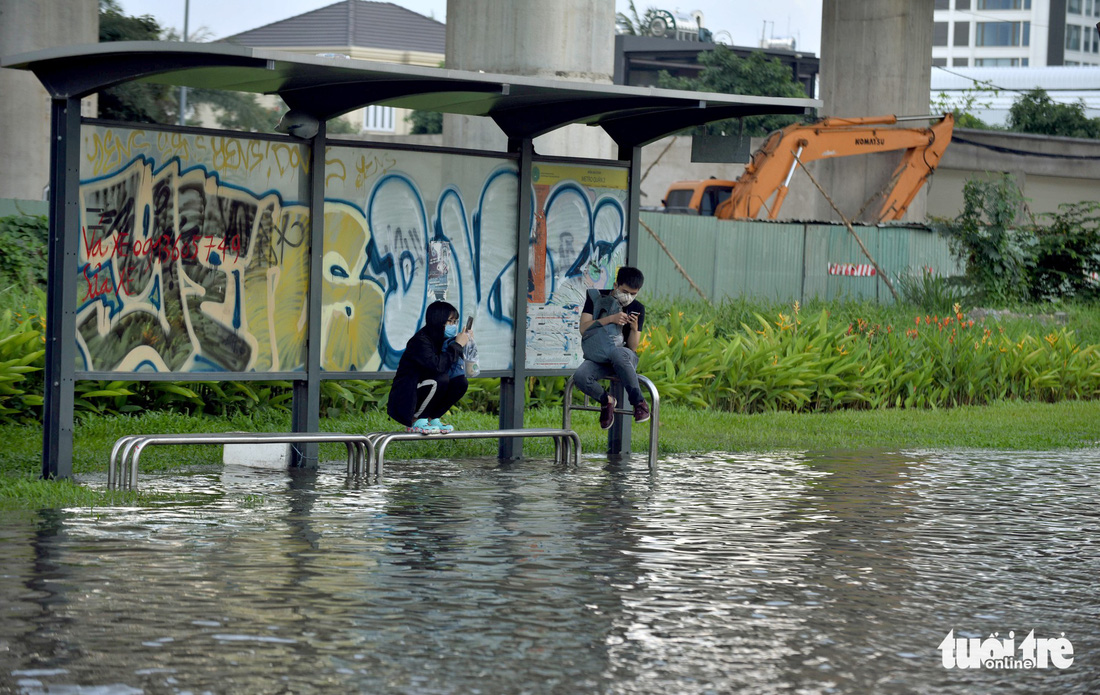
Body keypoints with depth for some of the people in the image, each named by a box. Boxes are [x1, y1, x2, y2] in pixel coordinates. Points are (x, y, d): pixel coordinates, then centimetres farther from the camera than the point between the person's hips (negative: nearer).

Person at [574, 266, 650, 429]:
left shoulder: (637, 308, 5)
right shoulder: (597, 298, 3)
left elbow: (633, 348, 2)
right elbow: (583, 329, -9)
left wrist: (634, 328, -18)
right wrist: (610, 319, -21)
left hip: (626, 356, -1)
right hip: (597, 357, 1)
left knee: (617, 354, -42)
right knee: (580, 377, -34)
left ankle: (639, 402, -29)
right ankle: (606, 400, -1)